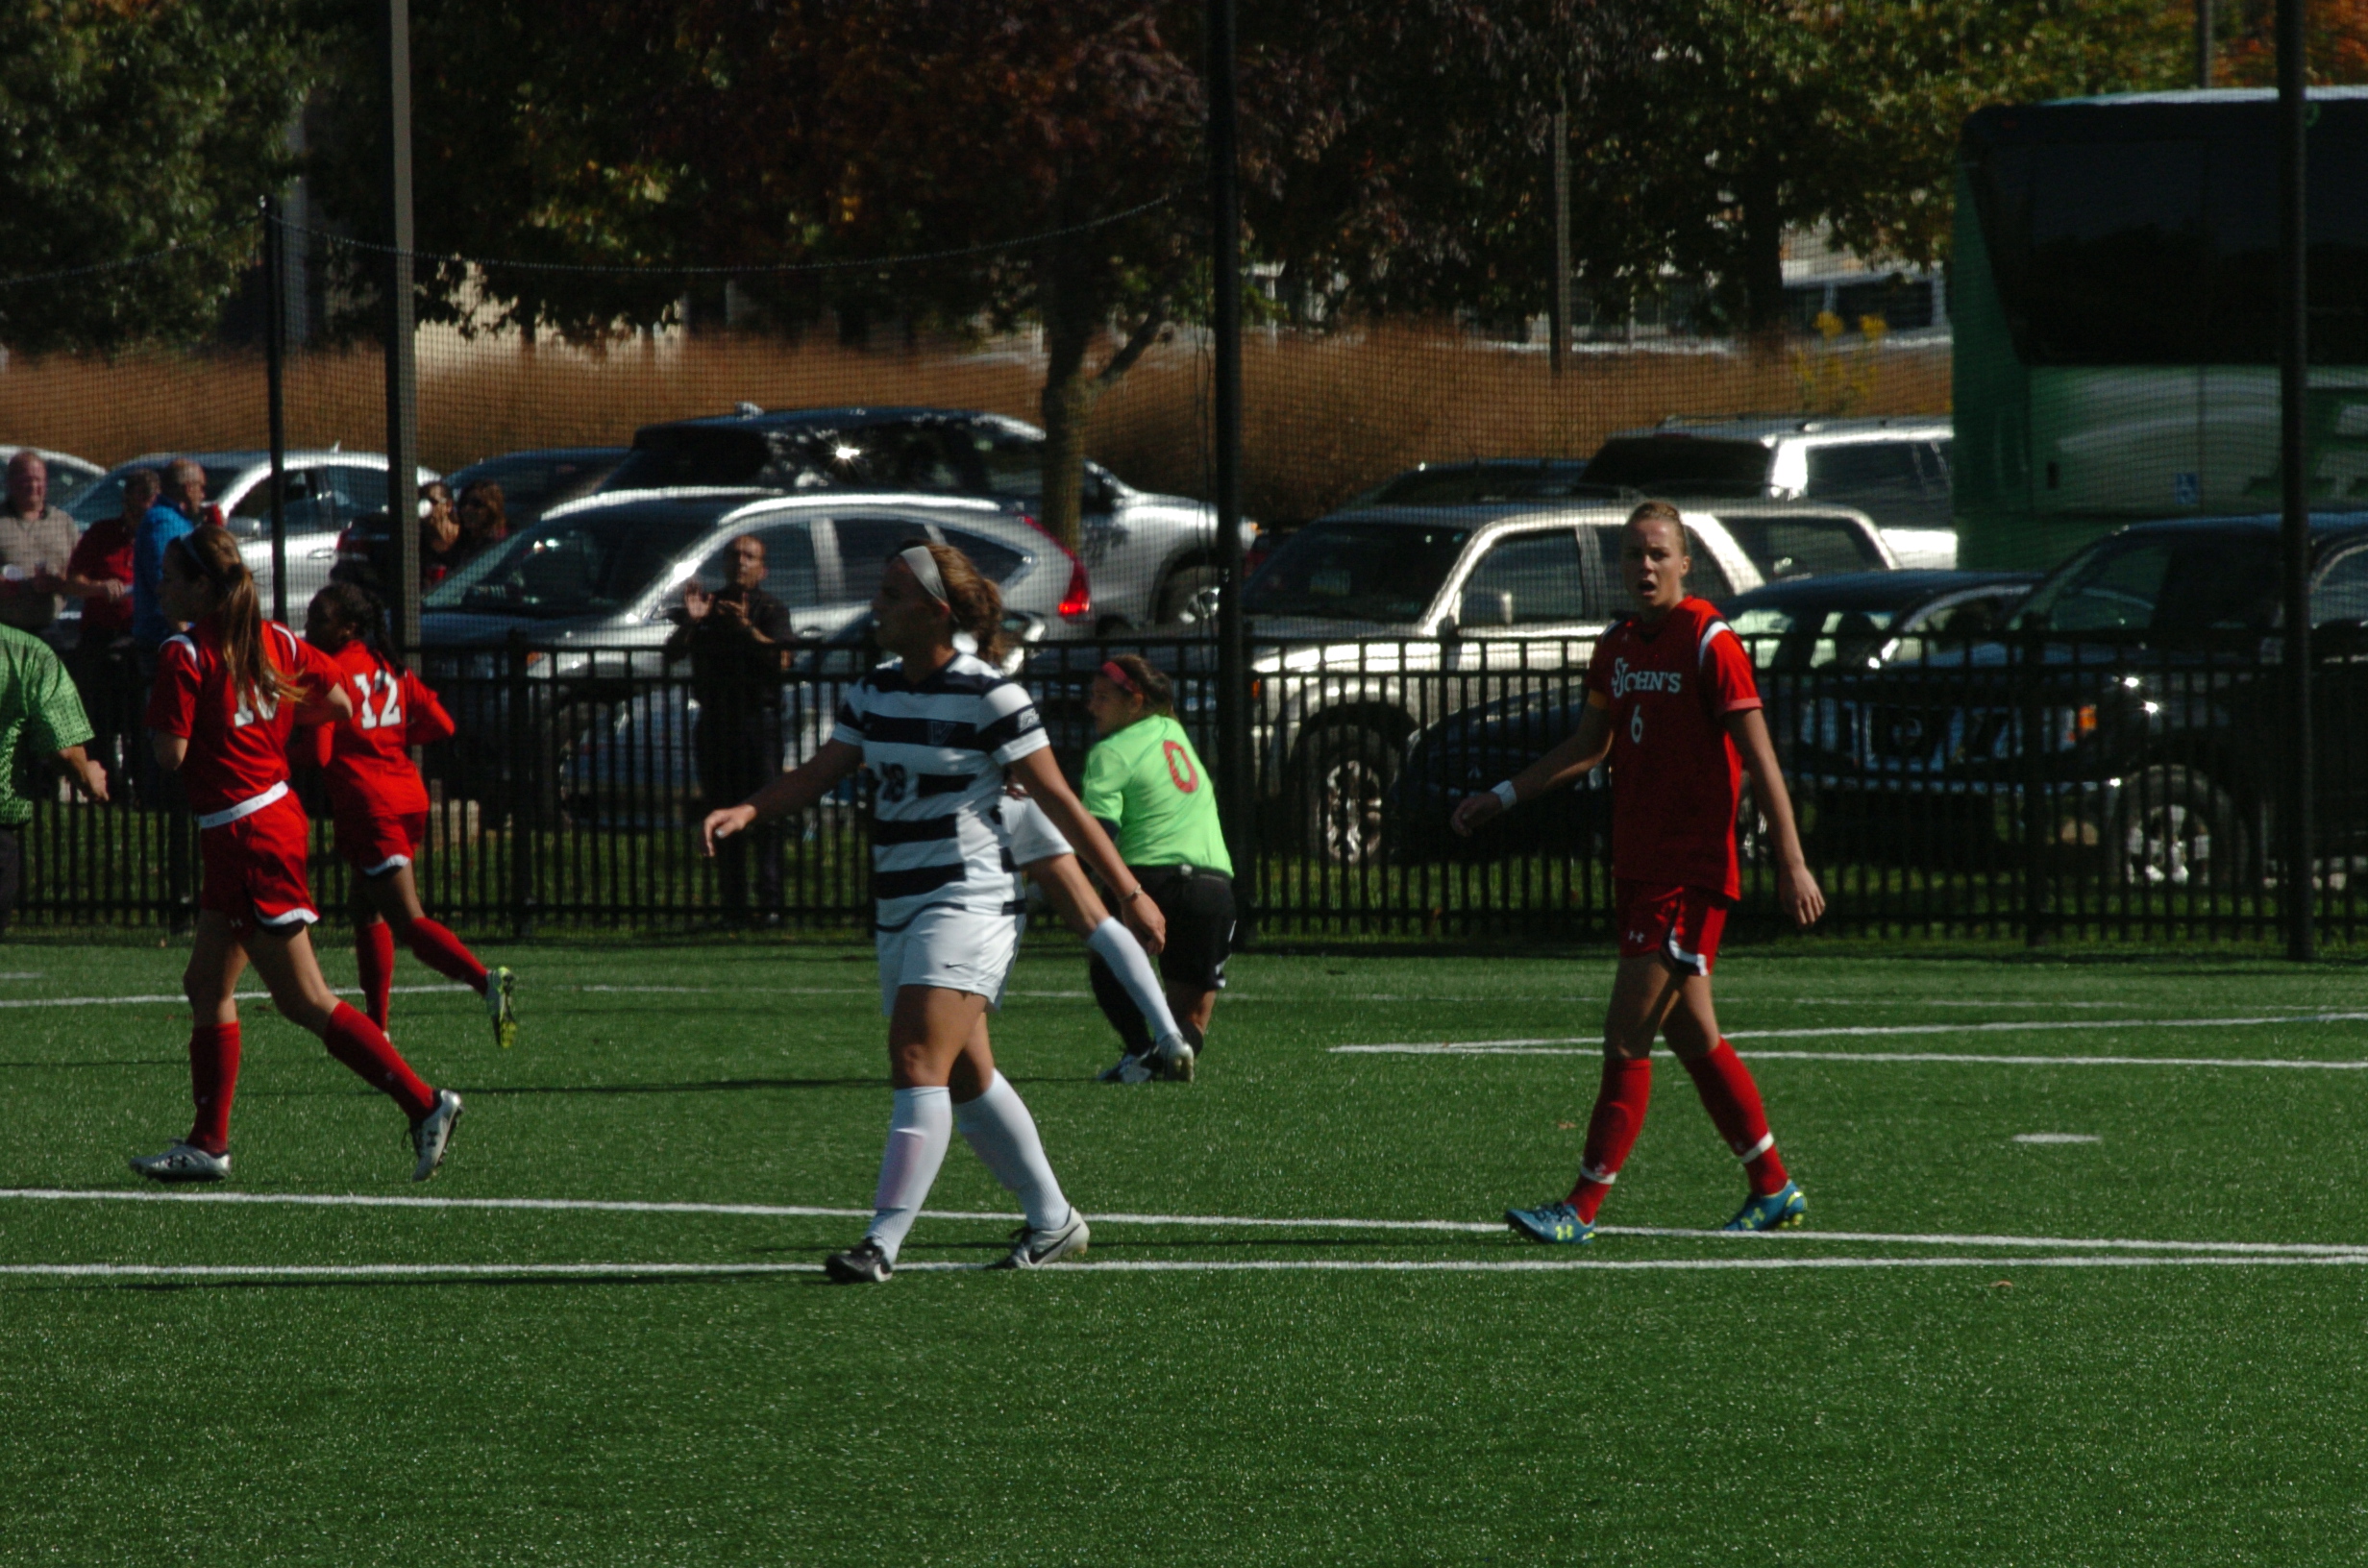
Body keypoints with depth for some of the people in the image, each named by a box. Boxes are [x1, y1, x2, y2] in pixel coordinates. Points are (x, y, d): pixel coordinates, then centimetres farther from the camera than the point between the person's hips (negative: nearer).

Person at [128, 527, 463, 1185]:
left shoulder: (183, 655, -15)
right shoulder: (272, 639, 7)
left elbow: (172, 753, -19)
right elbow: (338, 701, 12)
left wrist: (161, 717, 1)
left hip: (244, 836, -9)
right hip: (277, 807, 9)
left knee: (305, 1001, -6)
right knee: (206, 985, 15)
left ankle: (424, 1103, -10)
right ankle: (207, 1144, 17)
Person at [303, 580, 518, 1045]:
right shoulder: (390, 670, 13)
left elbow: (319, 753, -13)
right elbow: (441, 725, 11)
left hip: (368, 806, -8)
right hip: (409, 797, 8)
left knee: (409, 921, -13)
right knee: (369, 914, 20)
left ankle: (485, 980, -35)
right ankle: (376, 1030, 21)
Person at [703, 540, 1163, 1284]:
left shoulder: (987, 695, -11)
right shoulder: (874, 692, 10)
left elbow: (1059, 801, -7)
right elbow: (817, 775, 9)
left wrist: (1129, 893, -4)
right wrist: (746, 810, -10)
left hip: (967, 902, -8)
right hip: (899, 909, 8)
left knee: (918, 1062, -19)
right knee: (966, 1080, 14)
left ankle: (883, 1243, -25)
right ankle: (1053, 1222, 28)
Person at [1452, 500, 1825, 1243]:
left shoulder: (1709, 643, -11)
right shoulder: (1617, 646, 12)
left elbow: (1759, 757, -13)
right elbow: (1589, 744, 24)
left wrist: (1792, 862, -16)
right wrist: (1504, 796, 17)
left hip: (1691, 869, -8)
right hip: (1638, 866, 8)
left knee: (1627, 1034, -9)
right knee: (1691, 1036, 12)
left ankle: (1585, 1206, -8)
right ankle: (1773, 1188, 22)